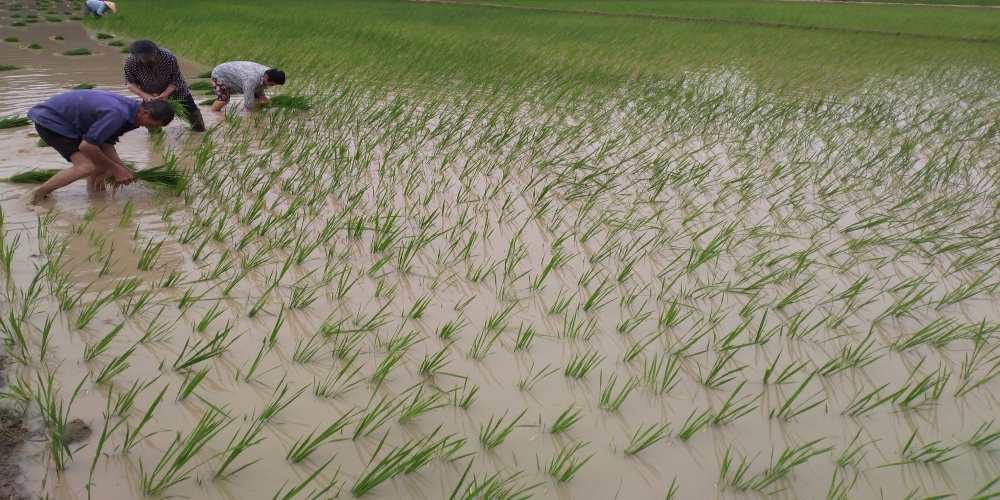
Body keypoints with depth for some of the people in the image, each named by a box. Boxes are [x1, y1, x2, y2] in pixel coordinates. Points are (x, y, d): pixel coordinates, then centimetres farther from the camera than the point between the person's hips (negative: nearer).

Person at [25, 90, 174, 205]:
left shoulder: (131, 109, -2)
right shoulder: (117, 113, -33)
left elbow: (106, 142, 6)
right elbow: (86, 146, -30)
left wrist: (122, 169, -3)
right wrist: (116, 169, -19)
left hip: (69, 120, 10)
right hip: (49, 119, -10)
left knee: (104, 160, 5)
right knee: (88, 166, -21)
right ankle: (39, 194, -7)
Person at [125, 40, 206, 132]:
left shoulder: (168, 57, -35)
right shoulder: (130, 62, -30)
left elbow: (176, 80, -25)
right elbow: (130, 83, -19)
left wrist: (165, 94, -38)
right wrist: (144, 95, -37)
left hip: (173, 88, -1)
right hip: (150, 94, 1)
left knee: (191, 109, 13)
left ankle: (199, 127, 43)